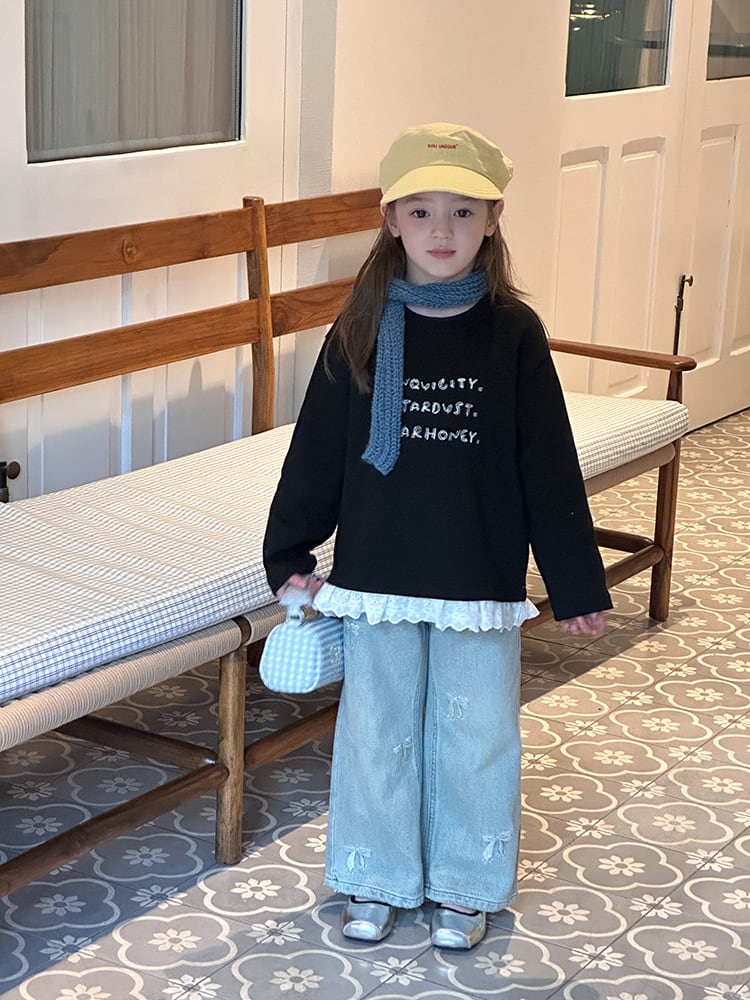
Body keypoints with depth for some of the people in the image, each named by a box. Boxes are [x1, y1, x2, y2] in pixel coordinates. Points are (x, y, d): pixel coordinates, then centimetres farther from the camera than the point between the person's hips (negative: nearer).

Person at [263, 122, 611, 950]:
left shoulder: (513, 332, -6)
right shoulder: (361, 331, -4)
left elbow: (549, 469, -3)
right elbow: (318, 450, 3)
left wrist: (576, 584, -2)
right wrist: (289, 555, 5)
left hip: (481, 581, -1)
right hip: (377, 576, 1)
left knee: (476, 736, 11)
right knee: (377, 732, 13)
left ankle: (464, 885, 30)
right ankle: (378, 879, 31)